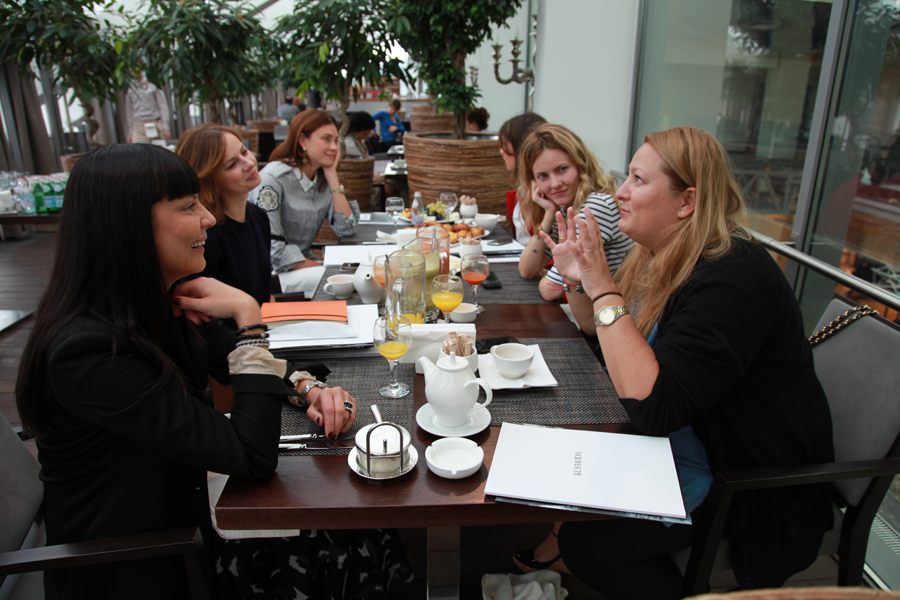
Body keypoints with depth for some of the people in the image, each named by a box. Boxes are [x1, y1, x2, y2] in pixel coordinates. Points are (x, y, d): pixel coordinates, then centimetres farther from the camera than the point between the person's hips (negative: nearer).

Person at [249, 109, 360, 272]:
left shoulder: (323, 179, 5)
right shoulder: (273, 178, -16)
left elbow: (347, 228, -5)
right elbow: (270, 250, -22)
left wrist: (332, 176, -8)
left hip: (305, 263, 7)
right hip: (272, 274, -7)